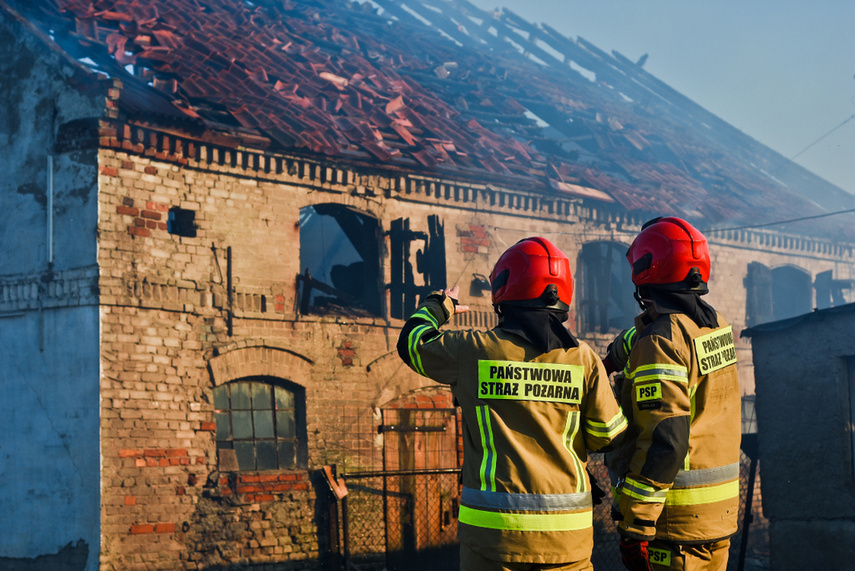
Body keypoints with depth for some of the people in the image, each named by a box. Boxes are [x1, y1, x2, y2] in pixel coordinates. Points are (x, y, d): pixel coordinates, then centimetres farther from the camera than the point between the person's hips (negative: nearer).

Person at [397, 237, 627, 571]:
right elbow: (608, 435, 2)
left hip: (496, 528, -1)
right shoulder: (584, 359, -3)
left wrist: (438, 305, 33)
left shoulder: (474, 350, -6)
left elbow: (413, 341, 13)